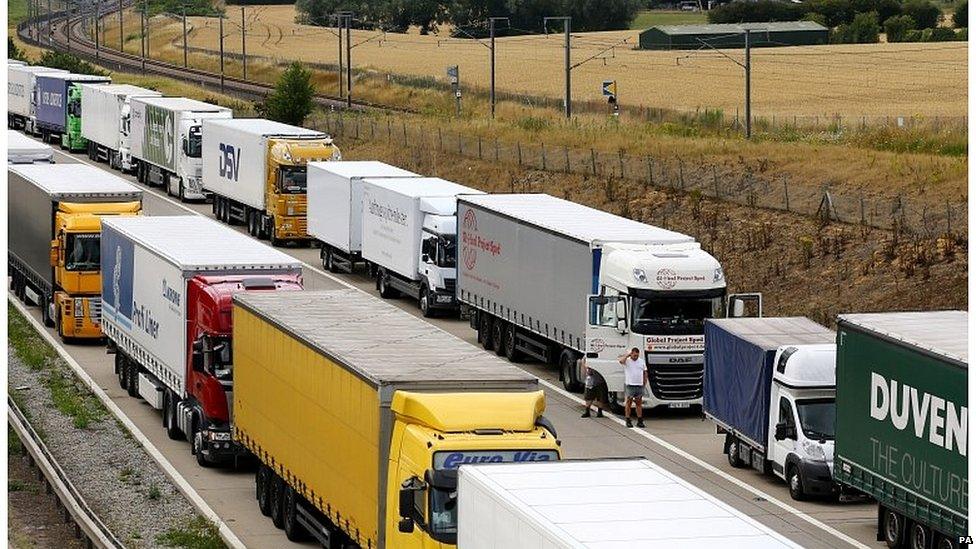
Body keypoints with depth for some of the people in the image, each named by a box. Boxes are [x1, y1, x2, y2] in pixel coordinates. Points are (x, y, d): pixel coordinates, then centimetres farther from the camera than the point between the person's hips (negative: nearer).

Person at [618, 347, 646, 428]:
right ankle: (628, 421, 1)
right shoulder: (627, 361, -2)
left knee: (639, 403, 8)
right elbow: (621, 360, -25)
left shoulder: (641, 362, 12)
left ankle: (640, 421, 11)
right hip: (629, 385, -4)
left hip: (639, 385, 4)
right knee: (628, 402, -2)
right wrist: (628, 355, -15)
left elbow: (645, 372, 20)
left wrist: (645, 381, 10)